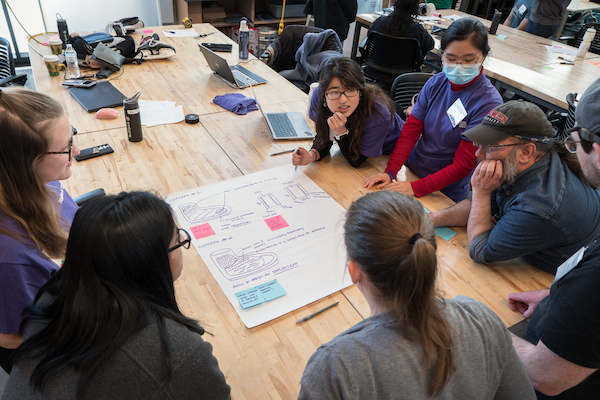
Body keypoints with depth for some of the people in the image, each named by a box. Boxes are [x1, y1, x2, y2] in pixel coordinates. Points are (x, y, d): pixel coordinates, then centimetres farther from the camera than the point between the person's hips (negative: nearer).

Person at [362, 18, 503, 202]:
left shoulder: (488, 103, -19)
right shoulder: (436, 83, -4)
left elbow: (463, 165, -19)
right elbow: (411, 129, -4)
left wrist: (415, 188, -24)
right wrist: (390, 172, -15)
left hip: (445, 193, -4)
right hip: (409, 170, 4)